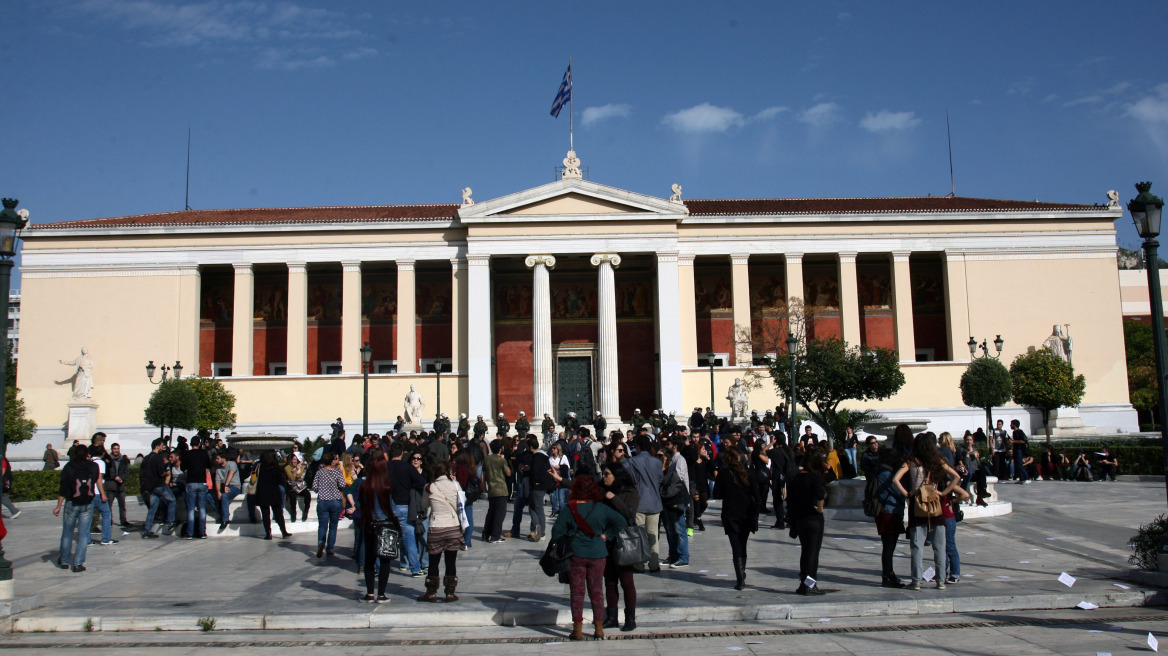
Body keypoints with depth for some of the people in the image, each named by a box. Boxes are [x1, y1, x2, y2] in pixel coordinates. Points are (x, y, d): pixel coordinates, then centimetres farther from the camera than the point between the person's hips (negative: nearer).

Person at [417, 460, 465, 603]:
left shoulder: (429, 488, -1)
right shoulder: (455, 484, -2)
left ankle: (431, 593, 15)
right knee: (451, 562, 7)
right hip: (453, 527, 0)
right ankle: (450, 593, 11)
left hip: (436, 528, 0)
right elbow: (461, 504, 8)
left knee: (433, 562, 10)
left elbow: (424, 507, 11)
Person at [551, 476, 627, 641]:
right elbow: (621, 521, -6)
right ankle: (599, 629, 14)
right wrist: (606, 536, -1)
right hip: (598, 555, 2)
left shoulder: (569, 510, -7)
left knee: (577, 592, 5)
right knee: (596, 591, 10)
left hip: (576, 555, -2)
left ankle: (577, 630, 6)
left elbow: (557, 532, -6)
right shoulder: (601, 508, -3)